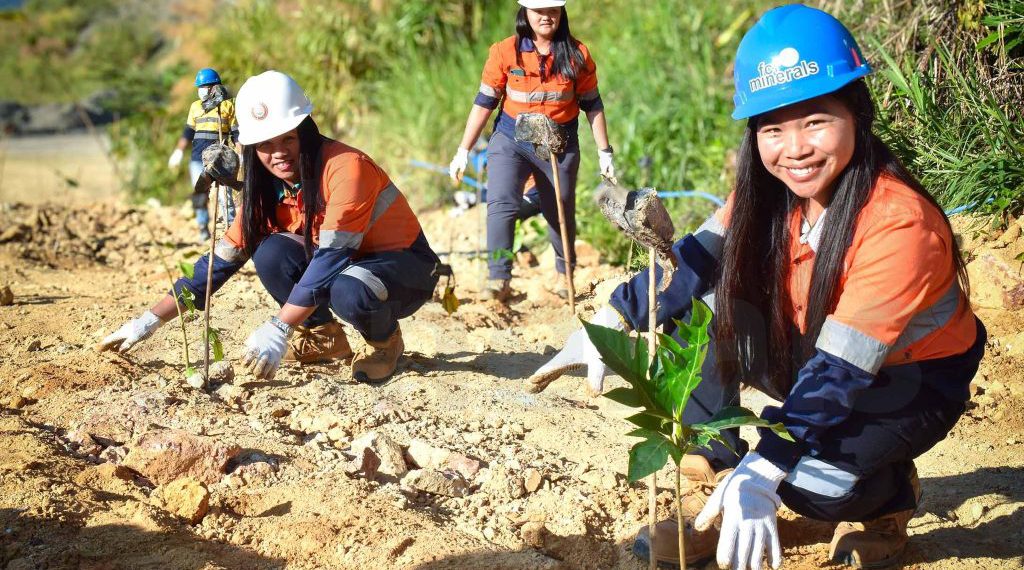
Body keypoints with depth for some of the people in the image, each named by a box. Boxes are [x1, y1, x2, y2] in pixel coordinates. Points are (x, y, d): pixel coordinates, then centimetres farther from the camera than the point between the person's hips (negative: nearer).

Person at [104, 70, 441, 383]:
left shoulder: (345, 167, -27)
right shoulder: (269, 189, -5)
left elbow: (331, 256, -33)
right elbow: (222, 259, -4)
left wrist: (278, 329, -39)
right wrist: (150, 321, -9)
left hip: (406, 267, -6)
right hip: (346, 266, 6)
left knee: (348, 293, -38)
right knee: (271, 252, -19)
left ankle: (386, 341, -4)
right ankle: (323, 337, 2)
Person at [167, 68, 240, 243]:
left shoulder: (227, 106, 5)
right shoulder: (195, 106, 15)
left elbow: (236, 133, 4)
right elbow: (188, 132, 18)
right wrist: (179, 151, 9)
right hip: (198, 158, 4)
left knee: (224, 193, -10)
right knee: (199, 195, 3)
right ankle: (203, 228, 12)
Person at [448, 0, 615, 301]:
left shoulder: (577, 54, -4)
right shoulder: (505, 52, -8)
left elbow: (592, 105, 4)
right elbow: (484, 103, -3)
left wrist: (604, 152, 5)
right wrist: (463, 151, -4)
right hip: (510, 142, -1)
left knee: (561, 213, 12)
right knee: (501, 204, -20)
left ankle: (565, 273, 36)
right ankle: (499, 279, -18)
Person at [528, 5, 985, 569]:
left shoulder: (899, 222, -32)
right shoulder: (770, 192, -12)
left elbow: (842, 370, -36)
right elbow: (699, 258, -13)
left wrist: (761, 472, -44)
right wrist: (610, 322, -30)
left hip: (912, 381, -6)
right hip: (810, 355, 6)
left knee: (809, 477, -32)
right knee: (702, 314, -15)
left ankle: (889, 497, 3)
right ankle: (711, 492, -6)